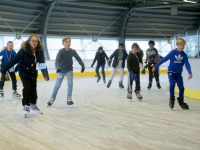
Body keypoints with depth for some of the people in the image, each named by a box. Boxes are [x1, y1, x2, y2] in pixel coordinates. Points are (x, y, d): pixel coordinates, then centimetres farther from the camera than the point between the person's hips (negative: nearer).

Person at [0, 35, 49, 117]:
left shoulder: (39, 51, -14)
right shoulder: (24, 50, -23)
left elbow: (42, 63, -19)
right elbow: (14, 60, -19)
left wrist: (45, 75, -33)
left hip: (33, 73, 4)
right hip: (24, 72, -4)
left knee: (33, 89, 10)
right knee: (27, 88, -14)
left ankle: (33, 104, 33)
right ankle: (26, 106, 5)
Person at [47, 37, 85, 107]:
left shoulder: (73, 51, -12)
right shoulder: (61, 51, -21)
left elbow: (78, 58, 3)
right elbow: (57, 60, -32)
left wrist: (82, 66, 10)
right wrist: (57, 68, -48)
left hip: (69, 69, 2)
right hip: (61, 70, -1)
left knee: (70, 83, -14)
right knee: (57, 85, 4)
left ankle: (69, 98, -2)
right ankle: (52, 98, 20)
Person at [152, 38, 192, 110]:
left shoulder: (184, 55, -3)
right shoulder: (173, 52, -12)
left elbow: (187, 64, -8)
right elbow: (164, 59, -9)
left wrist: (190, 73, -25)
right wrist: (155, 66, -8)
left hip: (179, 73, 4)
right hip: (171, 72, -3)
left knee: (181, 87, 1)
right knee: (172, 84, -21)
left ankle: (181, 101, 20)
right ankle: (171, 100, -6)